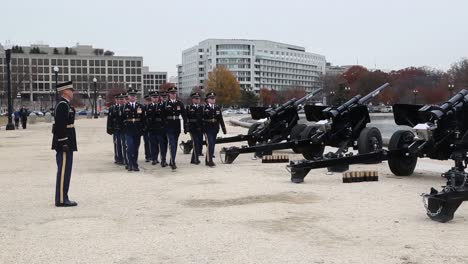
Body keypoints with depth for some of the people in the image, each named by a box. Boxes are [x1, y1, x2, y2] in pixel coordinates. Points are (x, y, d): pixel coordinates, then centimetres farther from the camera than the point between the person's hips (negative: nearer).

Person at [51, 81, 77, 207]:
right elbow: (60, 125, -22)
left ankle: (62, 198, 19)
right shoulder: (62, 105, -15)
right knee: (63, 171, -7)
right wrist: (64, 143, -23)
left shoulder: (65, 104, 17)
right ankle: (61, 200, -3)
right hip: (64, 144, -10)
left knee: (64, 171, 13)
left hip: (65, 144, 10)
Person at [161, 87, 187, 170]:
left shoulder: (180, 103, 4)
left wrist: (185, 127, 0)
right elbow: (163, 116, 0)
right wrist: (163, 127, -2)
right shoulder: (165, 104, -1)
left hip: (177, 127, 3)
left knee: (175, 145, 10)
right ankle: (173, 162, -14)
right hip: (169, 127, -3)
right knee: (172, 144, -11)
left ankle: (171, 161, 22)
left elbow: (184, 116, 4)